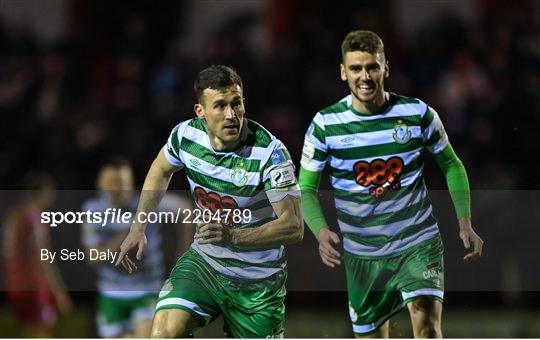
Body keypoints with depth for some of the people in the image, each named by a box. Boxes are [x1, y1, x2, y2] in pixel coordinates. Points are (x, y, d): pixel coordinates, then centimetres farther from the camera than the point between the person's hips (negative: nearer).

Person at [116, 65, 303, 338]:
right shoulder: (186, 135, -9)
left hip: (257, 282, -2)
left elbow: (294, 226, -26)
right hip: (203, 261, 2)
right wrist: (138, 228, 11)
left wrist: (232, 236, -38)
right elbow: (160, 171, 16)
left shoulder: (269, 152, -23)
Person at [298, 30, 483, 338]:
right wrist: (321, 230, -21)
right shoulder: (325, 125, -7)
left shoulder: (418, 114, -6)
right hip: (362, 252, 2)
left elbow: (451, 165, 10)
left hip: (419, 243, -1)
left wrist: (465, 222, 1)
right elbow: (306, 189, -2)